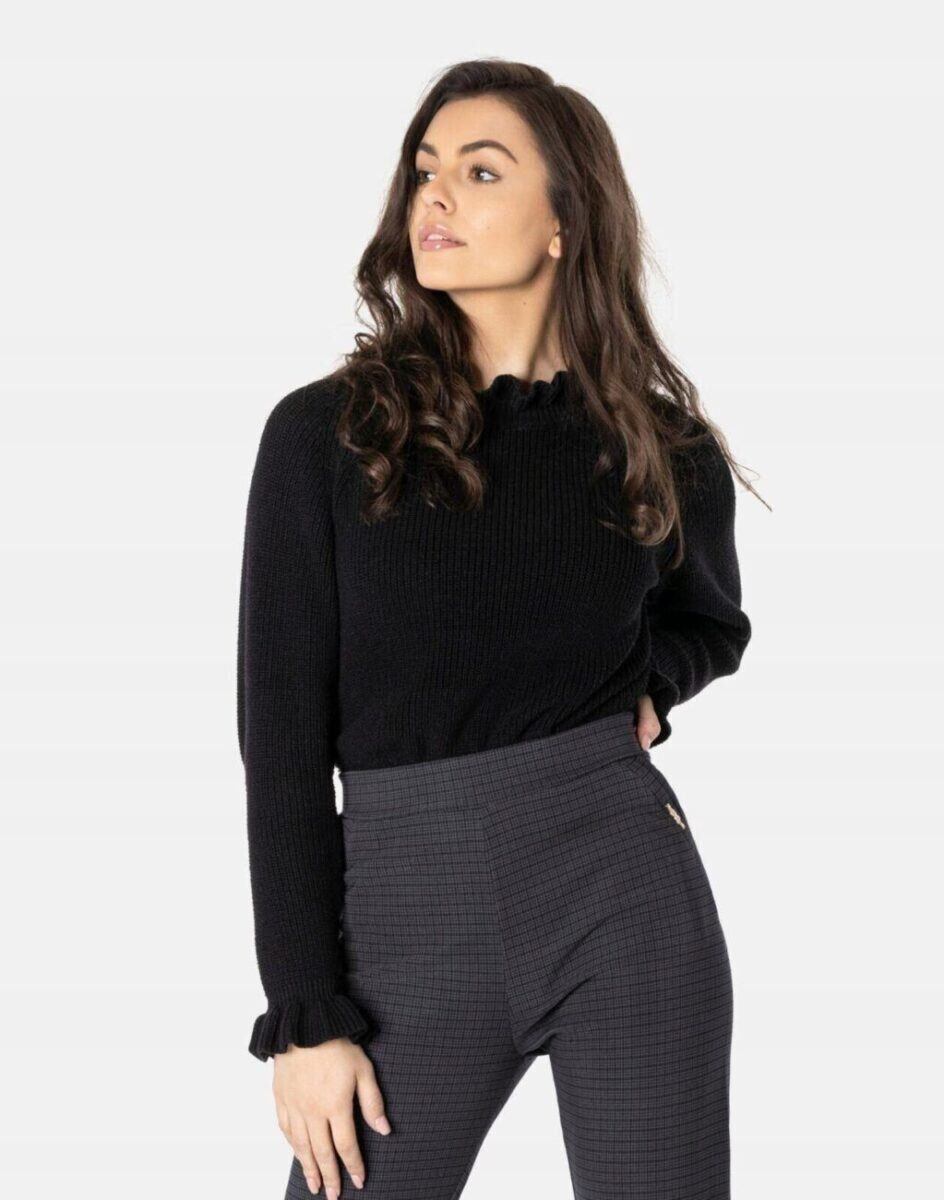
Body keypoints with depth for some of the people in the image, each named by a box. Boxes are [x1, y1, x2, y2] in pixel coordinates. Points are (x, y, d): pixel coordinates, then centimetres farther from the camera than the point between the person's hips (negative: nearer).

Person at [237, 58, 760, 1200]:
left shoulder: (662, 447, 2)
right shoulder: (324, 433, -4)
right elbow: (284, 734, -4)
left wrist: (643, 685, 0)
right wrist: (306, 1014, -6)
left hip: (624, 889, 1)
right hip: (411, 907, -1)